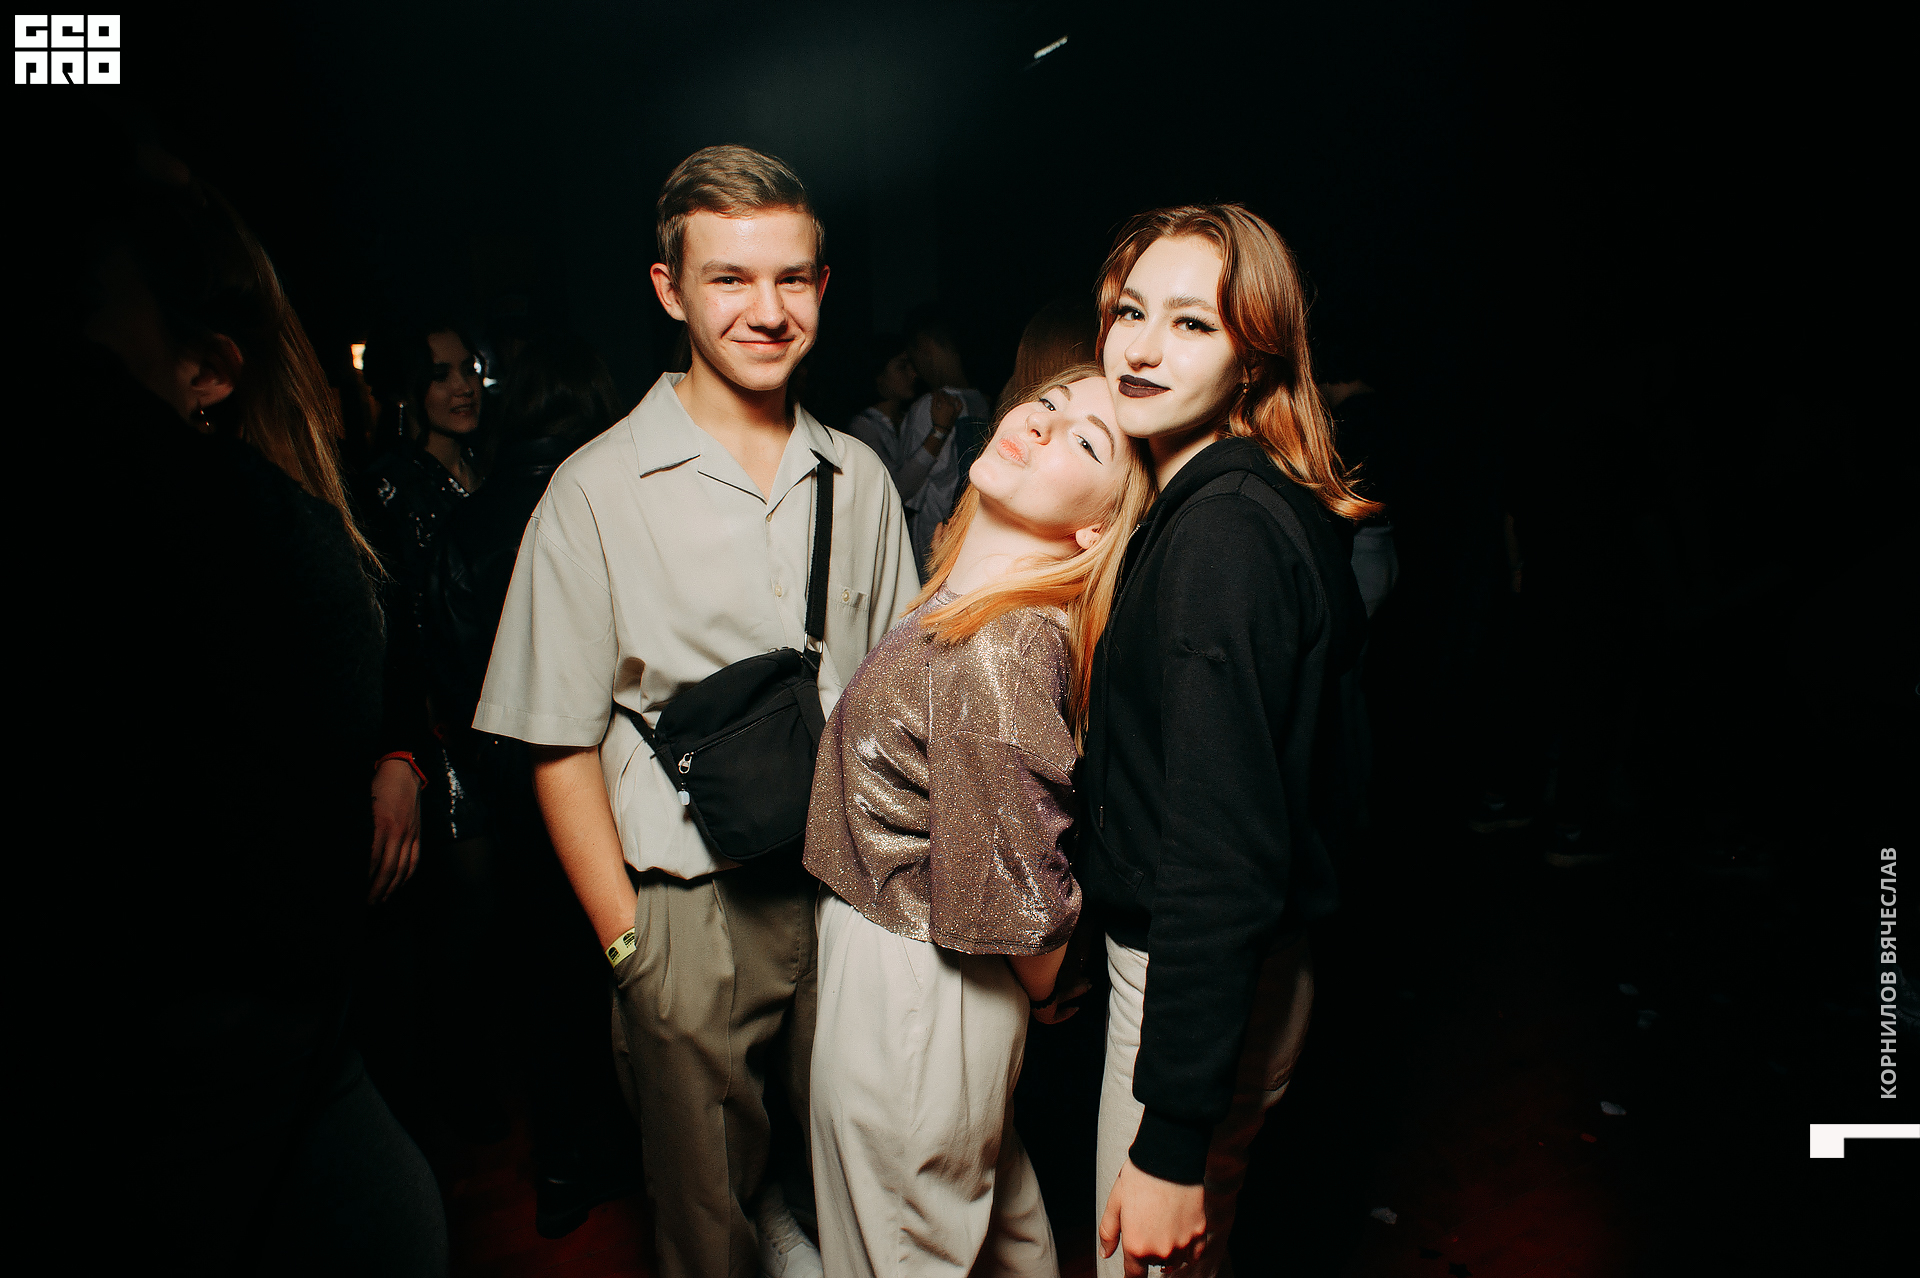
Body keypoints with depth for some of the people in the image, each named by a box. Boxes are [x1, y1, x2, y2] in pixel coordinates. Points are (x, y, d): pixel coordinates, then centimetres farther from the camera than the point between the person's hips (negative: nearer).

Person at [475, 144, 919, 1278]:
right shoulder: (599, 491, -9)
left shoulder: (860, 479, 4)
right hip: (693, 913, -3)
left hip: (850, 890, 4)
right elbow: (562, 744, -6)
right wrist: (628, 942, -6)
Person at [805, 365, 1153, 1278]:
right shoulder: (963, 599, -2)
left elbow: (1024, 902, -24)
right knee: (992, 1199, 31)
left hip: (906, 988, -8)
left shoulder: (997, 650, -31)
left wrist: (1044, 993, -5)